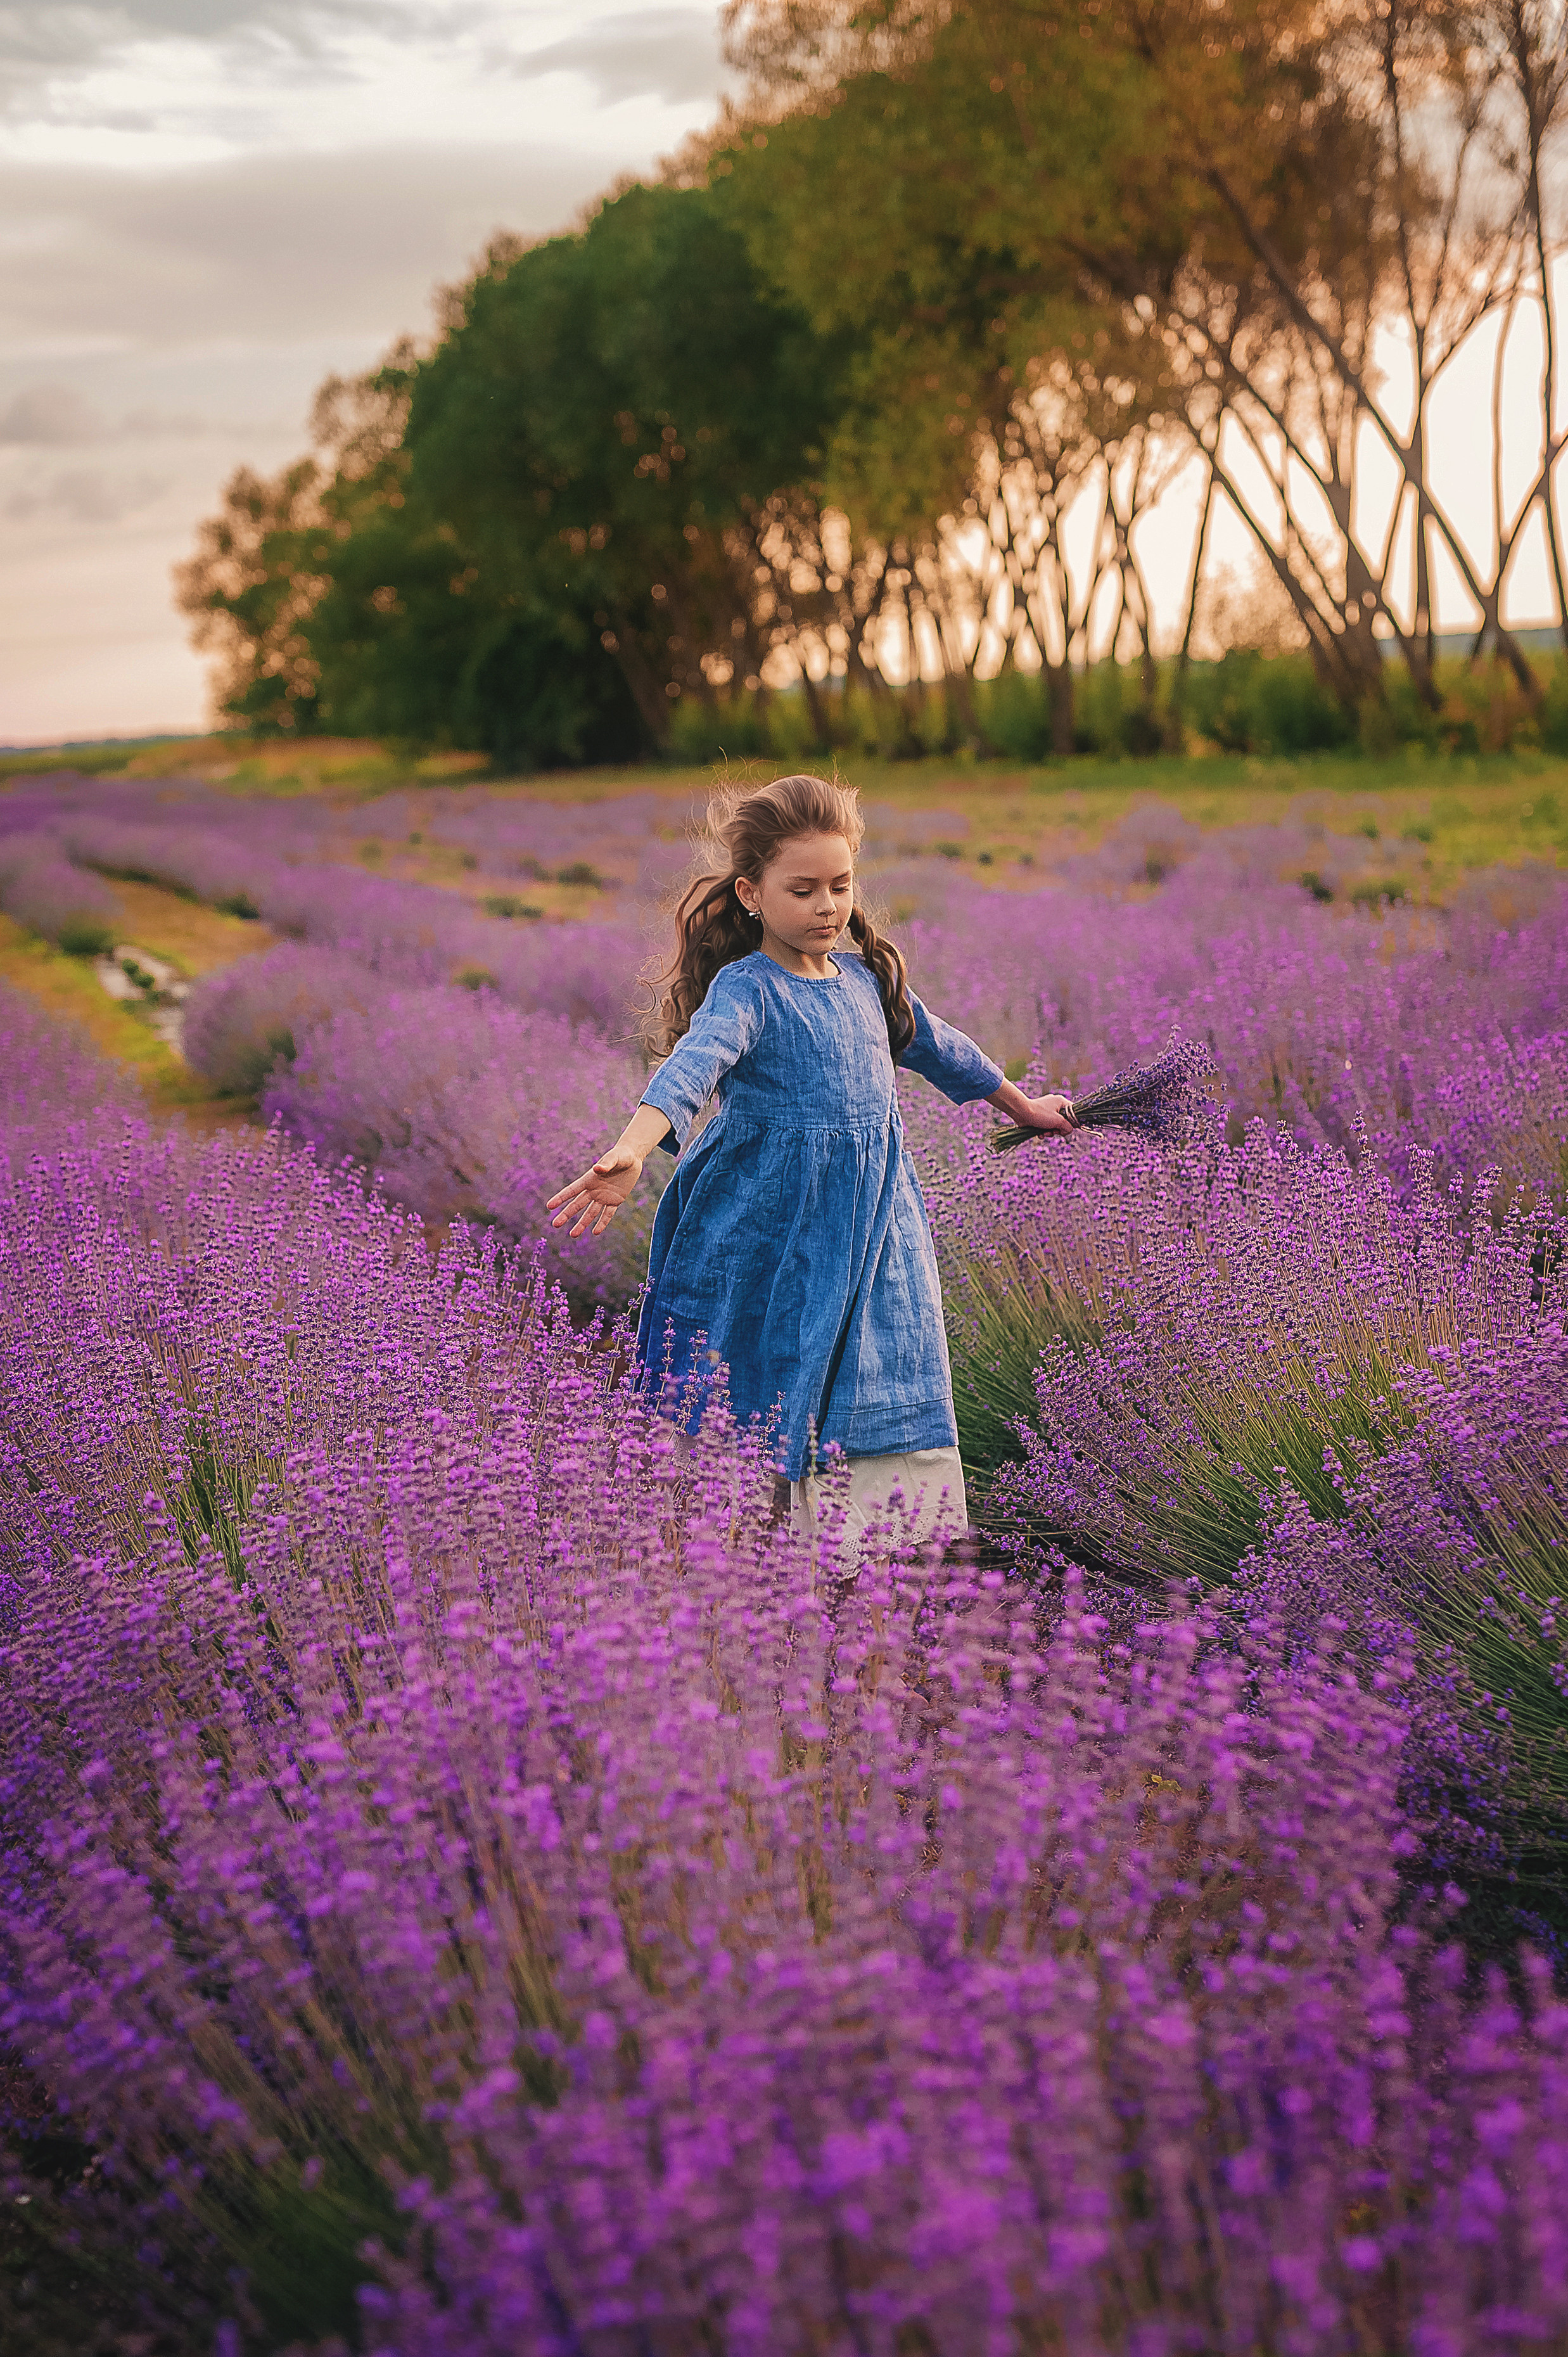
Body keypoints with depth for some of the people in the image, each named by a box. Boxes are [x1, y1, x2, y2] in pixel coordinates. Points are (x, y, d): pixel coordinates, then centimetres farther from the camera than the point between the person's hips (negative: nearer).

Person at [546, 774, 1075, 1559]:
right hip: (769, 1250, -6)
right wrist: (632, 1152, -54)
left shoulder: (863, 975, 9)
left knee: (903, 1428, 7)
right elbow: (693, 1062, -34)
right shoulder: (747, 990, -13)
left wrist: (1021, 1105, 43)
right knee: (756, 1437, 0)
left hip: (873, 1243, 6)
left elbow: (932, 1045, 29)